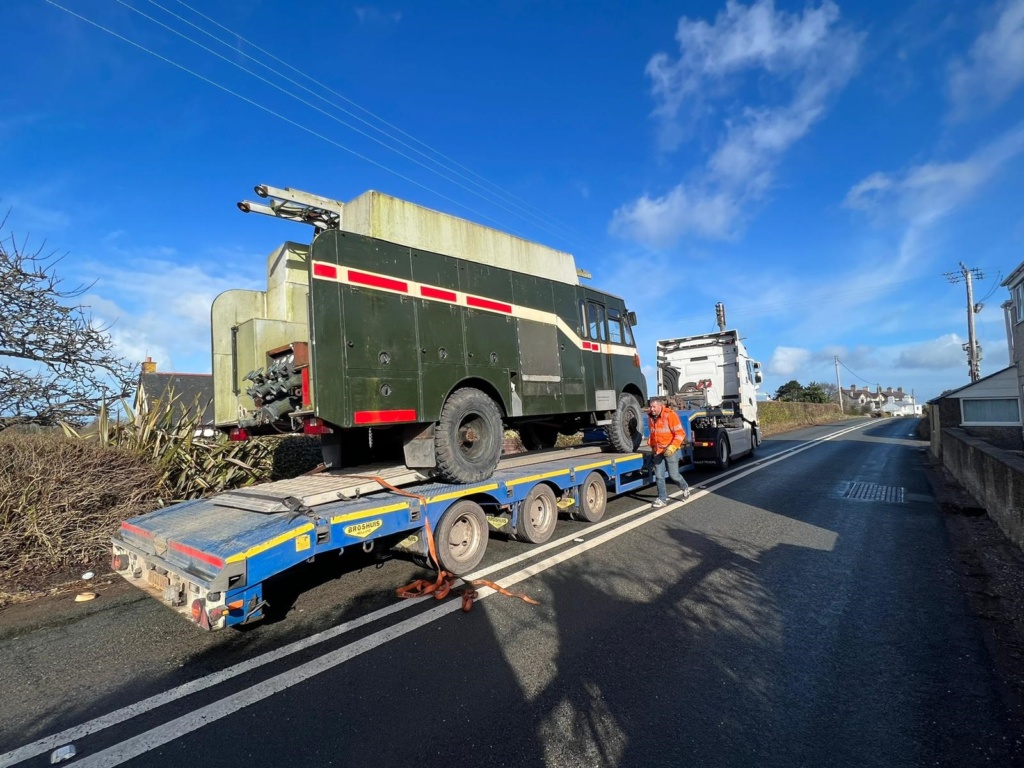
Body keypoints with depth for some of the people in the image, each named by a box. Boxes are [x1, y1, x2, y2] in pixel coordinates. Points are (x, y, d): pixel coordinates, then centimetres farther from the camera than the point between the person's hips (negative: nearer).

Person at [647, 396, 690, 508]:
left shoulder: (670, 415, -16)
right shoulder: (650, 417, 4)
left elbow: (680, 433, -16)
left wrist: (672, 447, -22)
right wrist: (652, 446, 19)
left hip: (670, 450, -5)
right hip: (657, 451, 5)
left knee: (673, 475, 4)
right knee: (659, 476, 4)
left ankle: (685, 488, 34)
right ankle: (662, 498, 15)